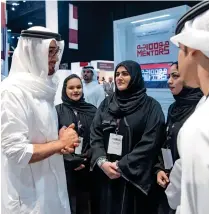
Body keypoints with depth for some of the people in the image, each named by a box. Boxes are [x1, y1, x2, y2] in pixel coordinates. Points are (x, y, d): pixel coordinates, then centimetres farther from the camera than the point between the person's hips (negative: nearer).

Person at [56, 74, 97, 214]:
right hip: (66, 167, -2)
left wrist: (88, 157, -7)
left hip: (88, 167, 3)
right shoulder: (58, 111, -3)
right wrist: (71, 159, -13)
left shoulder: (92, 110, 5)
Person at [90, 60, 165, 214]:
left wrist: (122, 165, -16)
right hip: (106, 175, 4)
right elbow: (95, 133, 2)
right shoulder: (106, 103, 7)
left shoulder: (151, 106, -5)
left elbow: (150, 142, -13)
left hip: (134, 176, -3)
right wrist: (102, 161, -13)